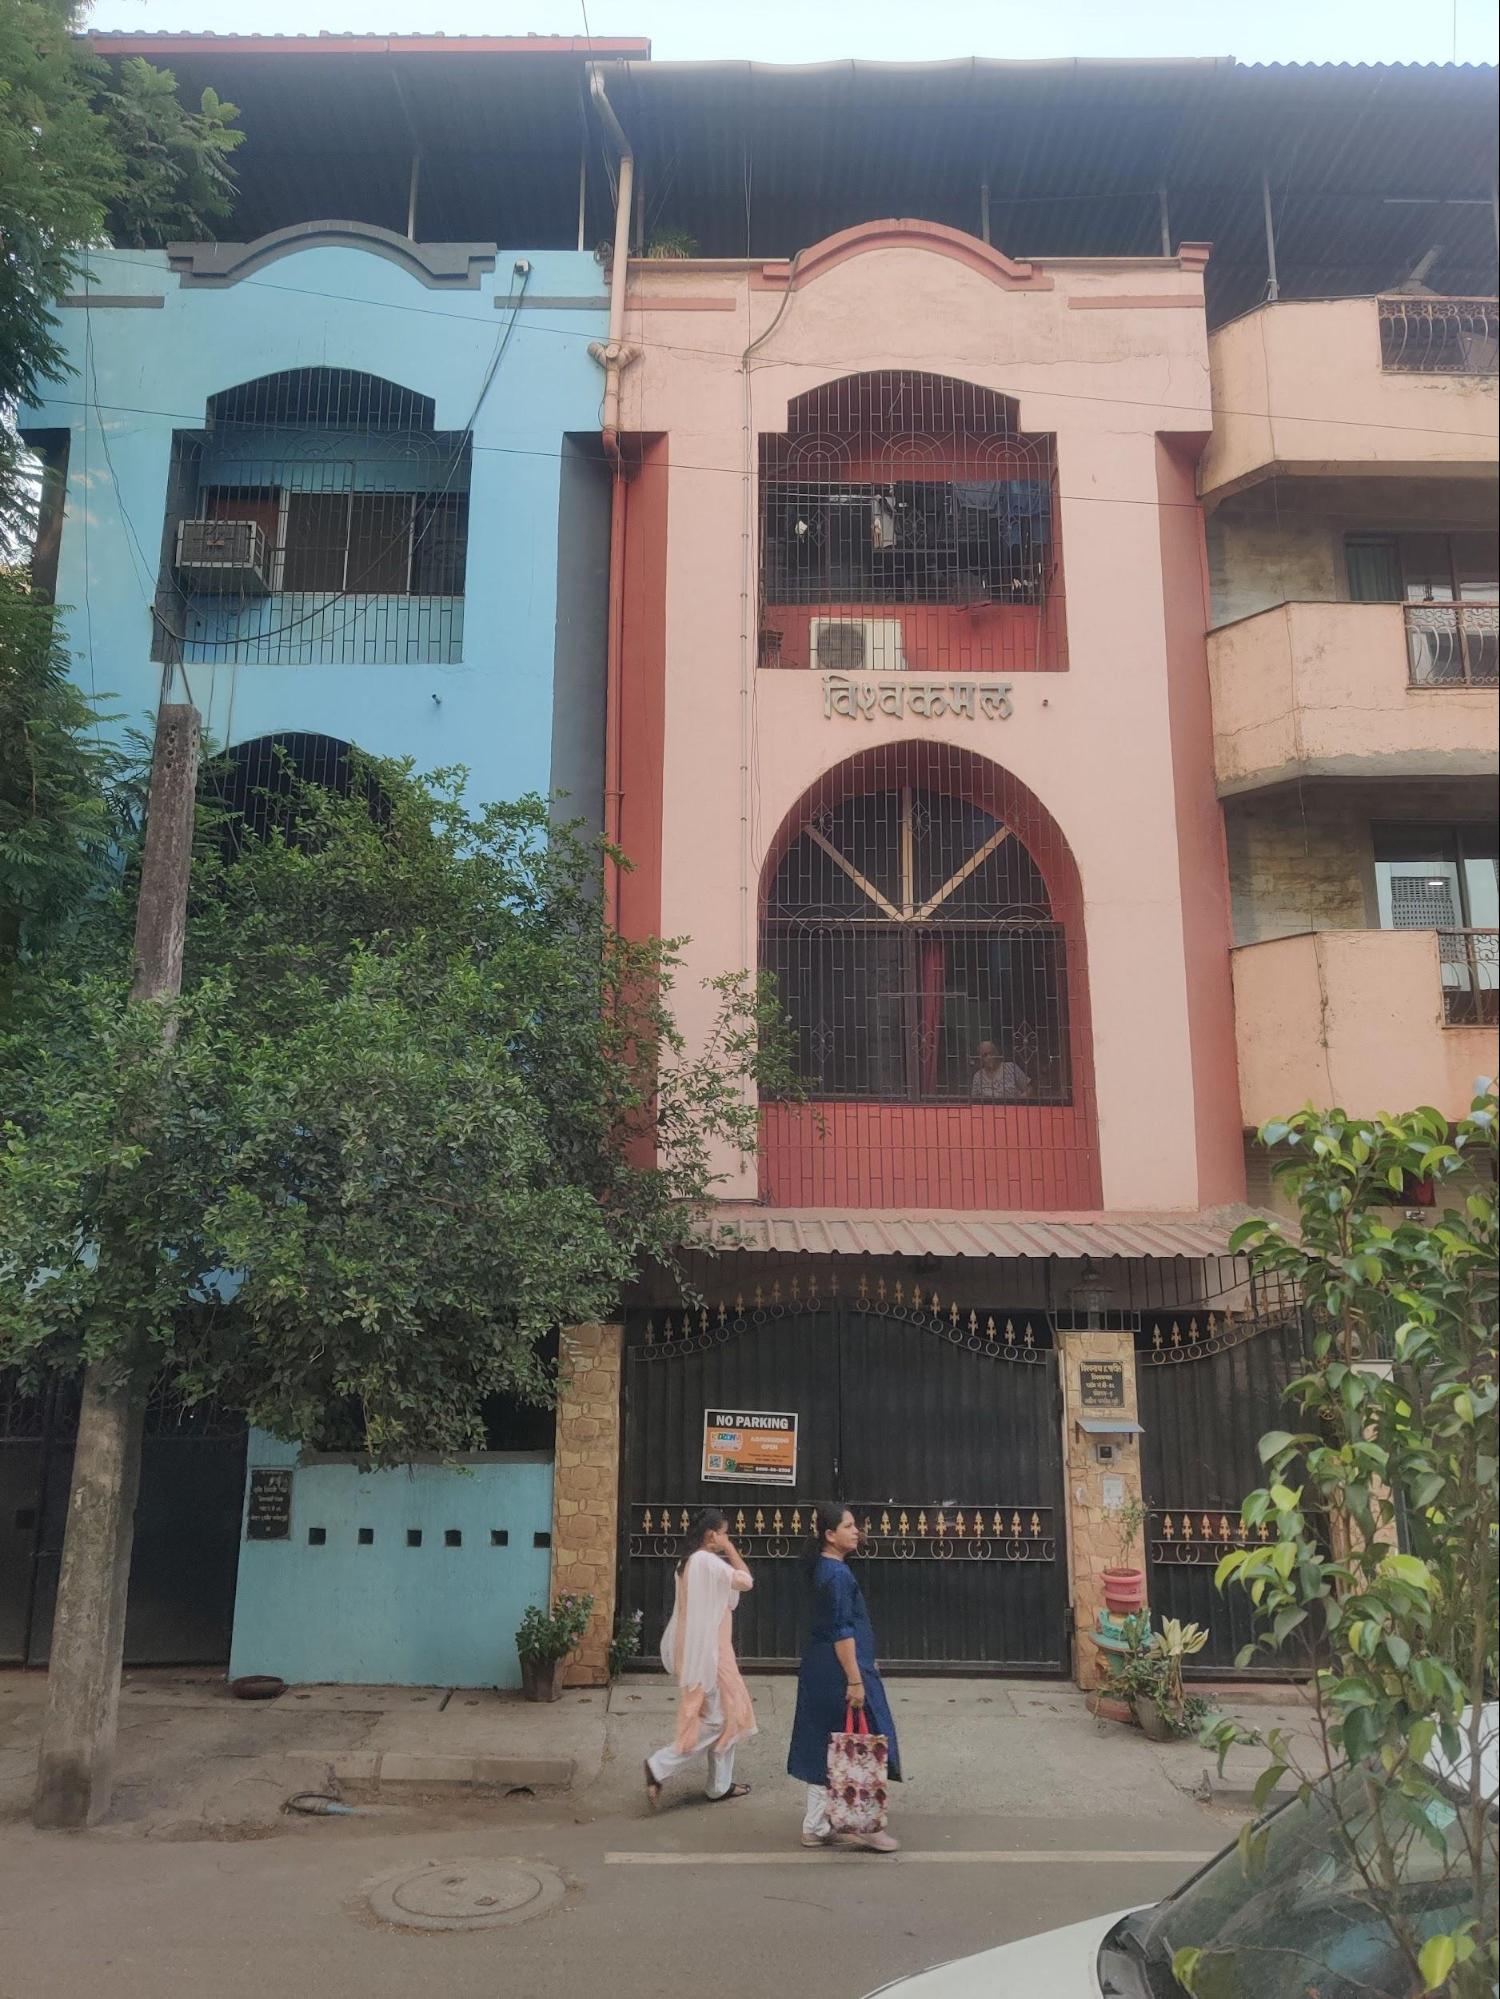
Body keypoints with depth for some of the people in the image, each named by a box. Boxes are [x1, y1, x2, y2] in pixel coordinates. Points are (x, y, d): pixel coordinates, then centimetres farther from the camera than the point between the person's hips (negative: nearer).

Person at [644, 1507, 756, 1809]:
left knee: (723, 1715, 16)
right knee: (718, 1718, -1)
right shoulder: (710, 1562, -21)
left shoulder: (689, 1562, 10)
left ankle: (720, 1785, 22)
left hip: (696, 1648, 10)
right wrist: (730, 1550, -6)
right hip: (707, 1651, -10)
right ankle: (660, 1767, -4)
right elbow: (746, 1580, -13)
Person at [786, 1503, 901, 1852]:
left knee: (823, 1748, 13)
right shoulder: (837, 1574, -19)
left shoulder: (824, 1567, 10)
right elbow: (842, 1631, -21)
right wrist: (855, 1680, -21)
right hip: (840, 1669, -10)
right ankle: (860, 1825, 8)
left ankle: (816, 1827, 19)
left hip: (820, 1671, 10)